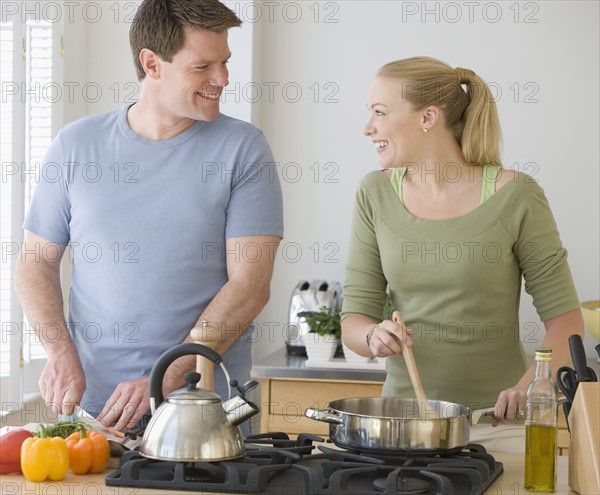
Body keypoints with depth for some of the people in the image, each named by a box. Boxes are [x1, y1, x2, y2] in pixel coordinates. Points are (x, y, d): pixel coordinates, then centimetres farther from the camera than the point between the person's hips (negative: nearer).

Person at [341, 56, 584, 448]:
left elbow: (565, 317, -4)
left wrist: (528, 386, -20)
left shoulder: (515, 196, -7)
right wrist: (374, 336, -17)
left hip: (496, 418, -2)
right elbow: (353, 319, 5)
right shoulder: (376, 195, 3)